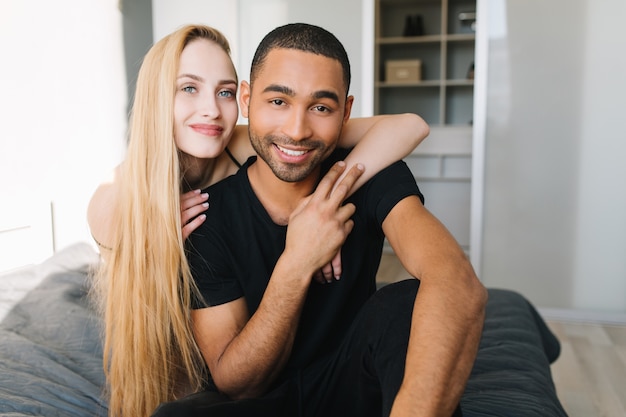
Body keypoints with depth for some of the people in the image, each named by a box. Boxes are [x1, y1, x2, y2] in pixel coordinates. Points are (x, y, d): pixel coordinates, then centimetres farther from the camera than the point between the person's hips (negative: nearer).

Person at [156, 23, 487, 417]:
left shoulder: (372, 175, -16)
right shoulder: (208, 214, -17)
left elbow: (461, 288, -34)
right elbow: (233, 383, -14)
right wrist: (297, 264, -29)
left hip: (353, 384, 2)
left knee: (410, 303, -29)